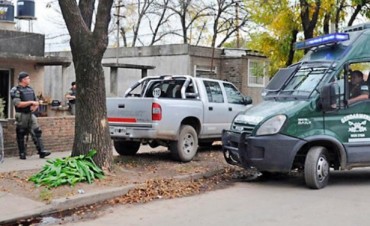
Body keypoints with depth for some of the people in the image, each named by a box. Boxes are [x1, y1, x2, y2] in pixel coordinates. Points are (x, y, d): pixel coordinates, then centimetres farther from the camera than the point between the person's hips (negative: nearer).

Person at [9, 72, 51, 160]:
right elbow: (18, 104, -18)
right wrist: (31, 102, -17)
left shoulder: (30, 89, 14)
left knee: (37, 132, -3)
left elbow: (36, 102, 19)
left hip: (31, 115, 6)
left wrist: (35, 106, -4)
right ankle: (22, 154, 12)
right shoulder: (16, 90, -7)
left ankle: (41, 151, -5)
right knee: (21, 135, 3)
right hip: (21, 116, -5)